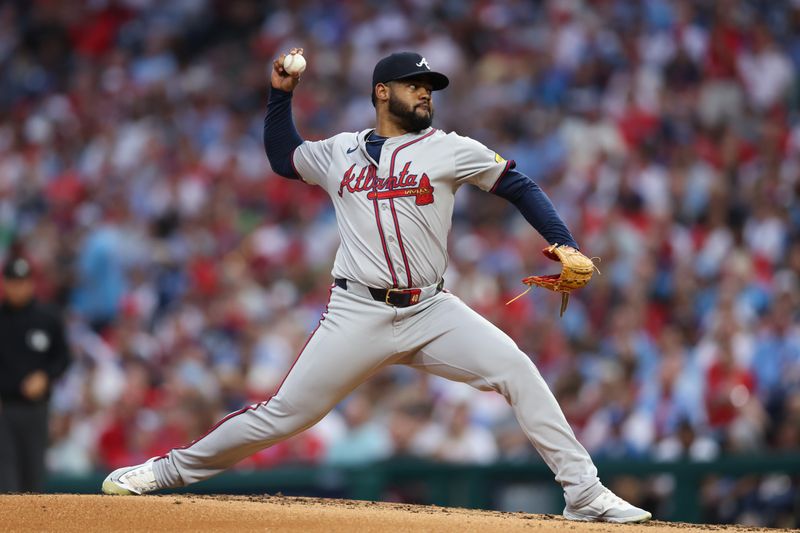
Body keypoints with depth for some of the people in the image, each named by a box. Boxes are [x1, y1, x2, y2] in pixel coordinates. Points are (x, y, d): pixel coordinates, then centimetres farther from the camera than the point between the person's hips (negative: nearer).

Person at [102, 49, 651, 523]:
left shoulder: (449, 150, 4)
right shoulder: (340, 153, 11)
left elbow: (518, 185, 5)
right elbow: (283, 157, 29)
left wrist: (565, 247, -7)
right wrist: (282, 94, 17)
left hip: (431, 311, 0)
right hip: (358, 317, 0)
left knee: (517, 371, -19)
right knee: (282, 414, -3)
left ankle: (584, 494, -15)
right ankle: (172, 468, 14)